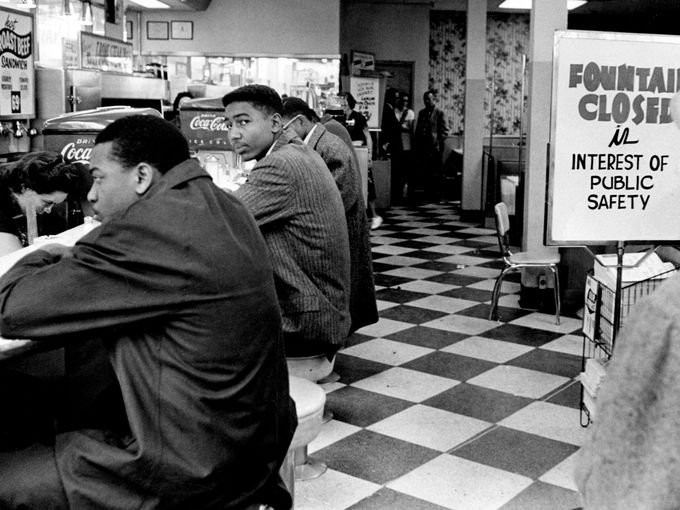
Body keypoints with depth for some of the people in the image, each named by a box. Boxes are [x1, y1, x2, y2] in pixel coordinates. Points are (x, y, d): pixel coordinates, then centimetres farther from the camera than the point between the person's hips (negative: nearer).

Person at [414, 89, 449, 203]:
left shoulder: (440, 113, -1)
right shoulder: (421, 113, 16)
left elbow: (445, 131, -4)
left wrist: (438, 142, -12)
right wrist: (416, 144, 10)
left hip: (434, 147, -5)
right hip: (422, 146, 5)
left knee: (435, 174, -2)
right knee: (424, 173, 6)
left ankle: (436, 197, 4)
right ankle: (427, 195, 14)